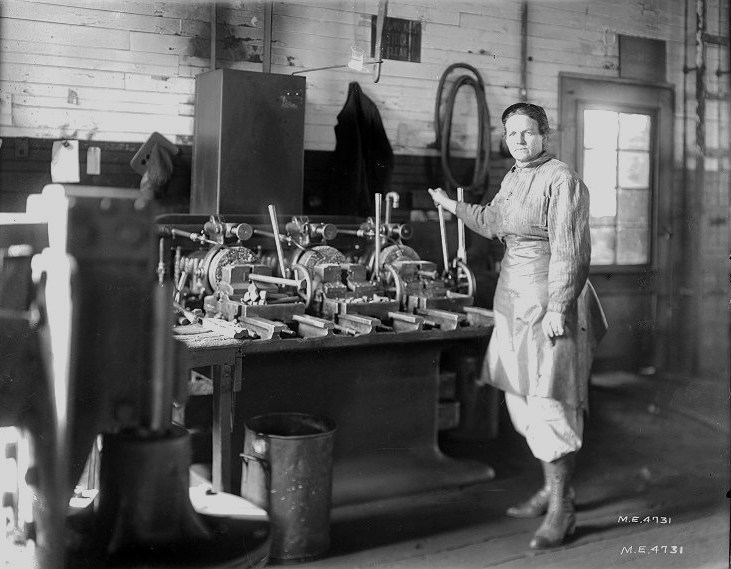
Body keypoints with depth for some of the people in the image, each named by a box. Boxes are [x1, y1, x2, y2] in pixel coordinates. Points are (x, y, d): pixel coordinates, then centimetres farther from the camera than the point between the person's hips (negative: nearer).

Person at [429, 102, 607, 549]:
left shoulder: (562, 181, -14)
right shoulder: (514, 178, 14)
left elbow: (569, 251, -19)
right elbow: (494, 223, 32)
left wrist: (557, 308, -23)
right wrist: (453, 206, 39)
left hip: (549, 302, -9)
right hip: (515, 302, 9)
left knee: (547, 400, -8)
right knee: (521, 395, 13)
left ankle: (562, 511, 3)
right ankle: (554, 488, 26)